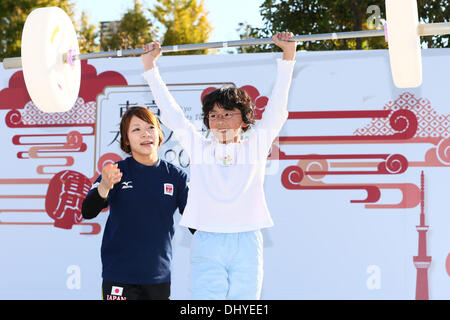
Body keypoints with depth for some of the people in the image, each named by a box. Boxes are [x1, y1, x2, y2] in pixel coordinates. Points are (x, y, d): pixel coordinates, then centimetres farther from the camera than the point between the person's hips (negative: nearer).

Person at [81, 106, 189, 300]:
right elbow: (88, 212, -14)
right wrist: (104, 187, -33)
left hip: (159, 276, 2)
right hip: (119, 275, -2)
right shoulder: (118, 172, -2)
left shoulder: (175, 176, 3)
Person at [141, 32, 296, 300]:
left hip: (247, 243, 0)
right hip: (206, 244, 0)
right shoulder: (198, 147, 12)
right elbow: (170, 111, 12)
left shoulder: (255, 147, 10)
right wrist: (150, 66, 12)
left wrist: (288, 55, 3)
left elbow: (277, 108, 7)